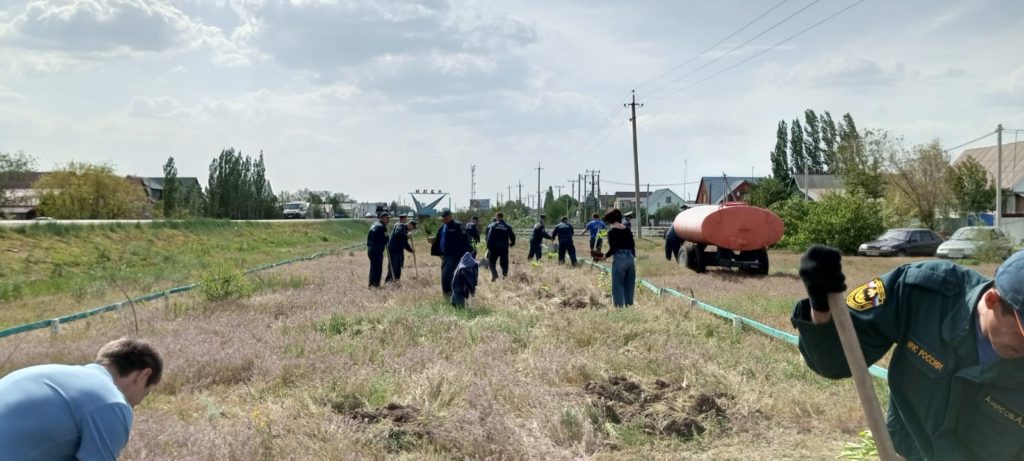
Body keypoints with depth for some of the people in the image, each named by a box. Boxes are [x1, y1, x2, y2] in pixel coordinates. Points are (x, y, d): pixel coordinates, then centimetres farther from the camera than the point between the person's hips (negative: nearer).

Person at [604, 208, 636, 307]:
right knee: (629, 288, 12)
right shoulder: (628, 230, 11)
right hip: (631, 259, 6)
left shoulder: (612, 231, -6)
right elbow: (633, 247, 13)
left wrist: (604, 256, 3)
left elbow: (612, 249, -12)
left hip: (619, 260, -6)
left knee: (618, 289, 2)